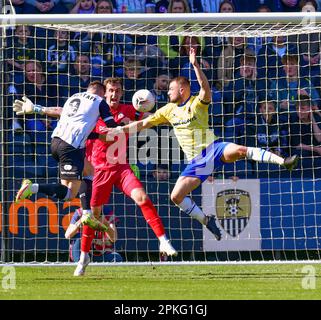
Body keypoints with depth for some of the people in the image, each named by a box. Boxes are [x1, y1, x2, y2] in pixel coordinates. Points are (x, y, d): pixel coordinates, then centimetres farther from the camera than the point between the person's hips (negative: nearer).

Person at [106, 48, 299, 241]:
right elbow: (144, 124, 18)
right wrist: (120, 130, 11)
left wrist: (195, 65, -35)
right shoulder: (169, 110, 12)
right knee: (176, 196, -9)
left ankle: (284, 162, -42)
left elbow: (206, 89, -26)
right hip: (196, 162, 5)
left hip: (213, 149, -5)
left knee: (240, 150, -35)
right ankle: (207, 221, 5)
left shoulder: (198, 103, -4)